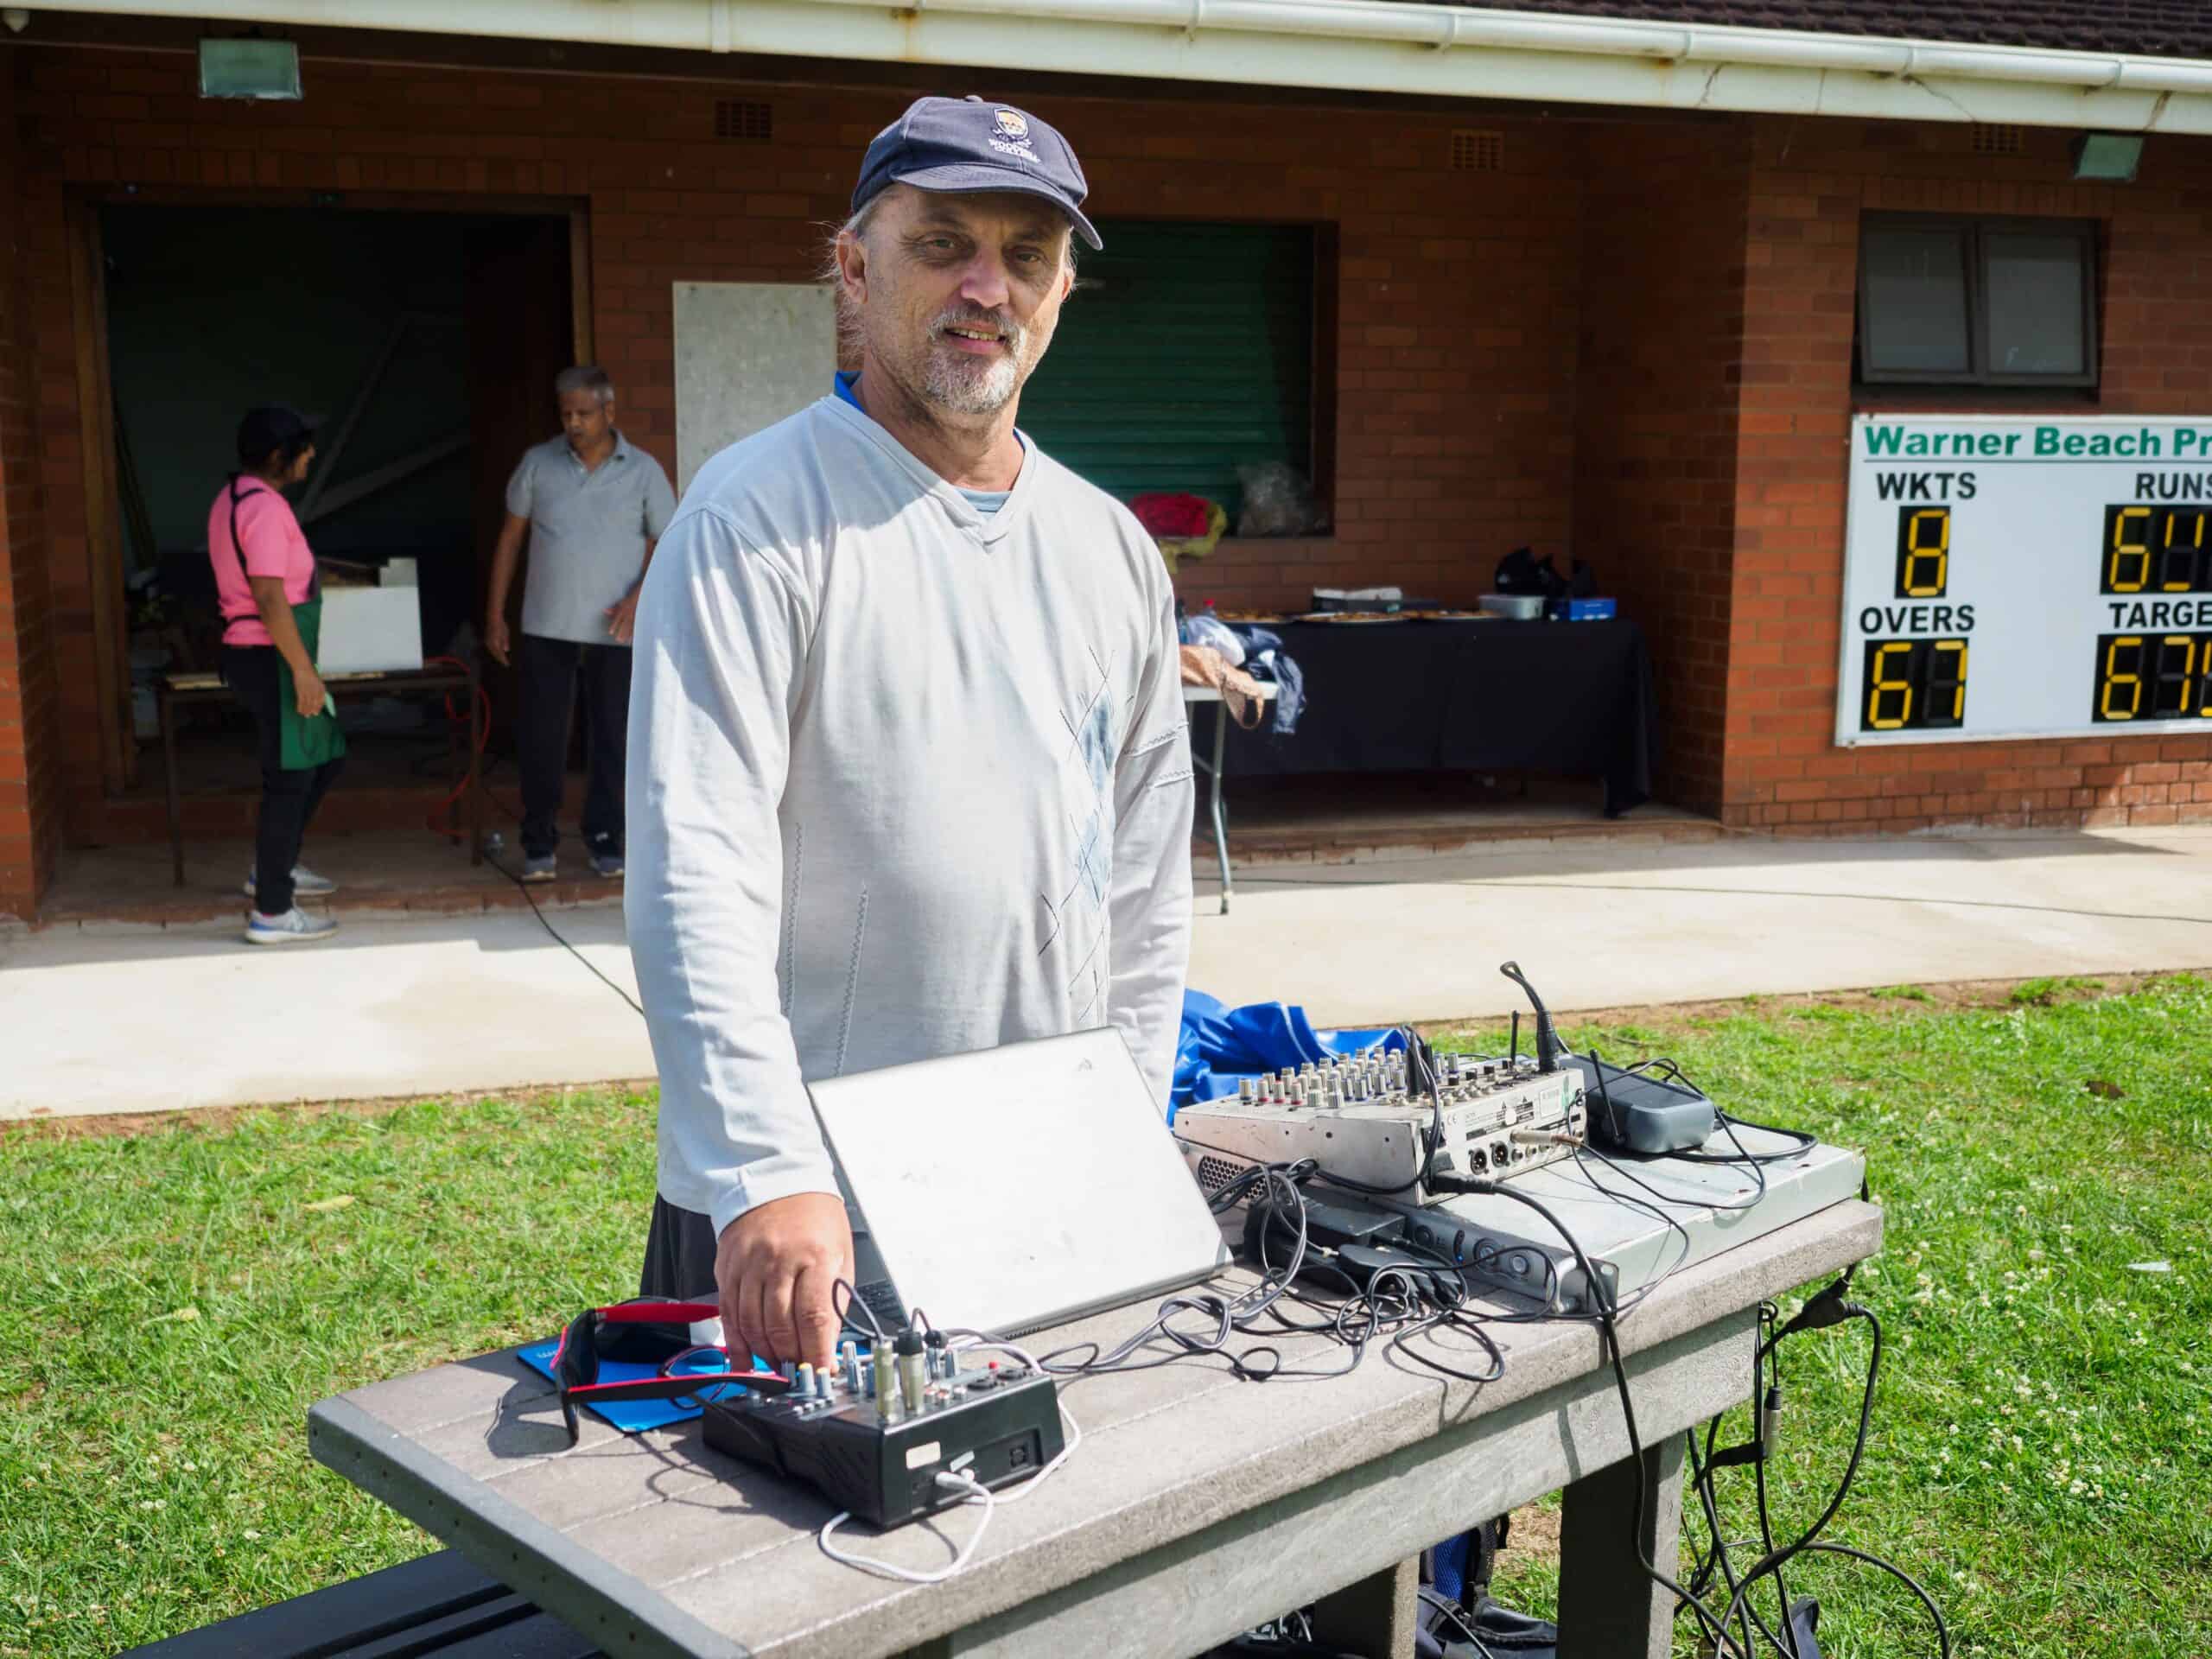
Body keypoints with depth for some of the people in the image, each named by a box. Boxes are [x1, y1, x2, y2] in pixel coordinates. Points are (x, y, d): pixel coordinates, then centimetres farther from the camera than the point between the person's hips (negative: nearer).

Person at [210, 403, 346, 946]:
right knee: (289, 779, -3)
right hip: (274, 659, -10)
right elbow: (270, 597, -25)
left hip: (251, 653, 10)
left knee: (326, 755, 22)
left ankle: (275, 867, 32)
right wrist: (303, 669, -22)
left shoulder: (232, 498, 12)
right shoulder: (264, 507, -19)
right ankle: (271, 912, 3)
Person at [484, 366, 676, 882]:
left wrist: (640, 596, -14)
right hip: (546, 627, 1)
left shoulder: (643, 471, 0)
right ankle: (540, 843, 13)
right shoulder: (538, 463, 3)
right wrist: (495, 615, 6)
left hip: (614, 629, -1)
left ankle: (604, 839, 17)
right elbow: (511, 537, 9)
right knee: (540, 735, 2)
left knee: (611, 737, 4)